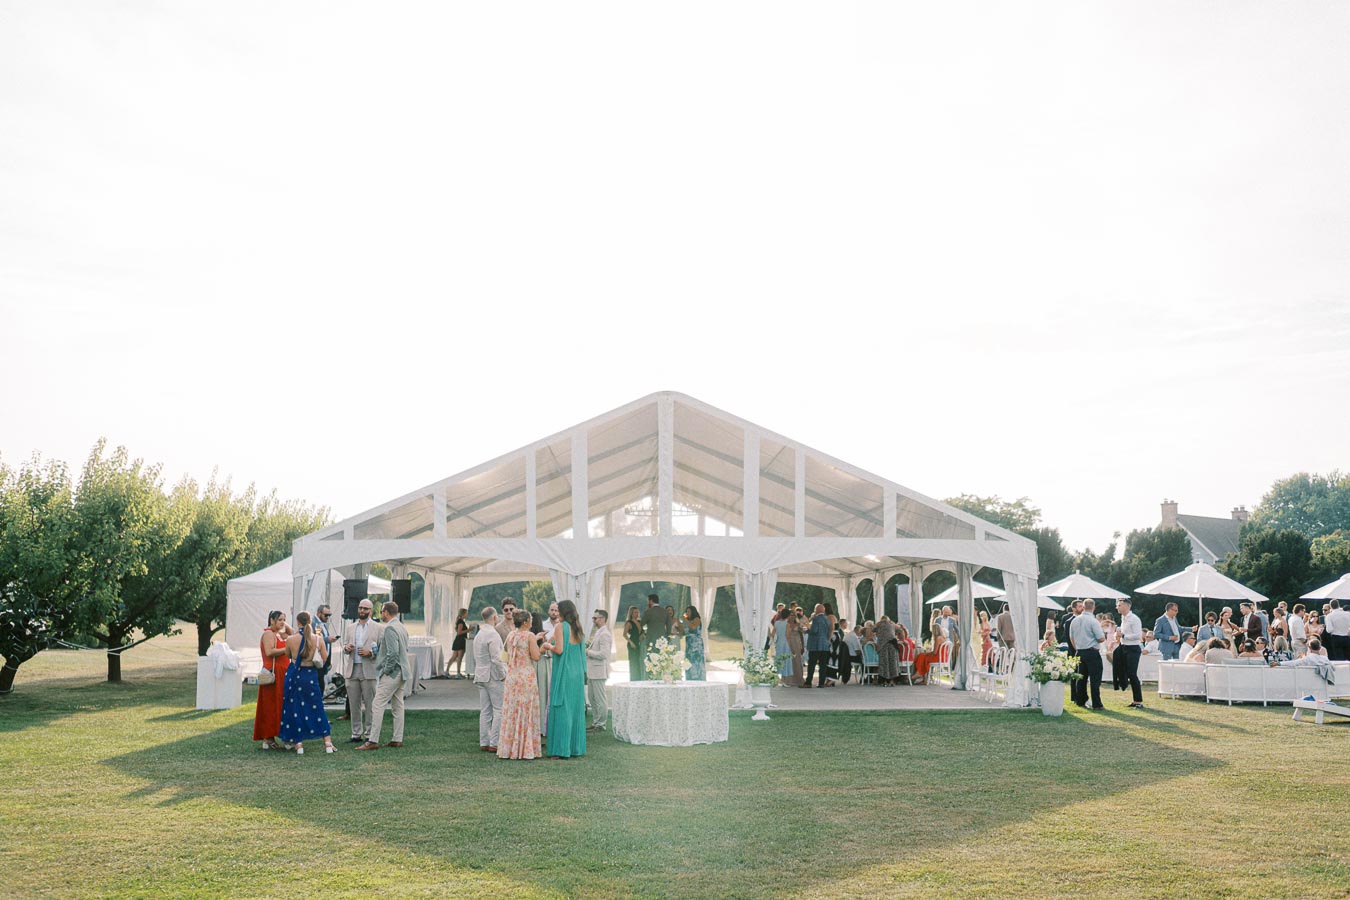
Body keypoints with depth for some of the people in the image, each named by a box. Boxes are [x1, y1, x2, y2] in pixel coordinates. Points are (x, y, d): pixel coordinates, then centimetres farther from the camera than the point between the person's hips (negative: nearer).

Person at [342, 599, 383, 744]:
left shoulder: (379, 628, 2)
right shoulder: (352, 628, 17)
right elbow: (345, 650, 23)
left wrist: (370, 653, -15)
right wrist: (346, 648, 0)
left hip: (369, 671, -5)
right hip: (352, 671, 5)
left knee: (369, 705, -3)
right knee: (354, 704, 8)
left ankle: (369, 735, 3)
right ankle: (356, 734, 15)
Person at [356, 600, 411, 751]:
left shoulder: (390, 628, -16)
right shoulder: (402, 627, 14)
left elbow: (393, 652, -24)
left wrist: (387, 670, -14)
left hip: (391, 674, -10)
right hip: (401, 673, 10)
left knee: (377, 705, -8)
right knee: (398, 706, 12)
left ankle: (373, 741, -9)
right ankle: (397, 740, 15)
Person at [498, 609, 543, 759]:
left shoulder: (510, 635, 6)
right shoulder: (530, 636, -11)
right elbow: (536, 657, -14)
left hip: (511, 676, 5)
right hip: (527, 676, -5)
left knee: (511, 712, 9)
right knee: (527, 712, 2)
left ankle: (509, 749, 13)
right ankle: (527, 750, 4)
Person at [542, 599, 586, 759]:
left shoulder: (560, 626, -10)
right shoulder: (577, 627, 11)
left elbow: (559, 650, -18)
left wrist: (548, 646, 1)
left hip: (563, 673, -7)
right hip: (577, 673, 7)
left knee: (561, 709, -2)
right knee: (576, 709, 11)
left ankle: (560, 750, -1)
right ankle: (576, 747, 16)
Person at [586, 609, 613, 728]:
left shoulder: (605, 634, -16)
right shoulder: (598, 633, 15)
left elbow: (603, 654, -23)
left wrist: (588, 652, -15)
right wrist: (588, 646, 7)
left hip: (599, 671, -10)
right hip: (592, 671, 10)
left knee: (600, 699, -2)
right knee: (591, 697, 16)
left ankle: (601, 724, 5)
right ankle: (595, 722, 24)